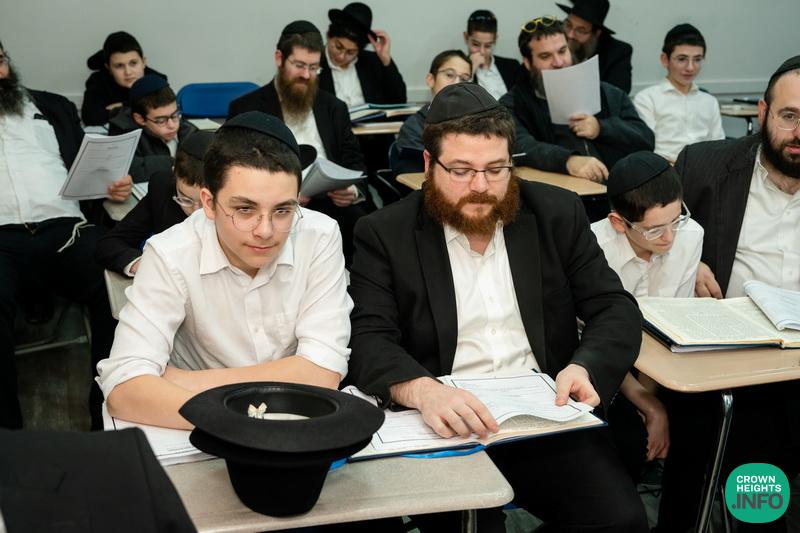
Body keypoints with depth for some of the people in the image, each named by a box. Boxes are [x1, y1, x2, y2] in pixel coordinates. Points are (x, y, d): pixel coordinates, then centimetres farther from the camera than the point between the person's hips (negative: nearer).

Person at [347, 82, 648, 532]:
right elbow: (369, 341, -10)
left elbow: (615, 308, 6)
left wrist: (585, 367, -16)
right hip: (446, 426, -2)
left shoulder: (558, 213, 7)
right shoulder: (385, 234, 0)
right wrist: (425, 391, -31)